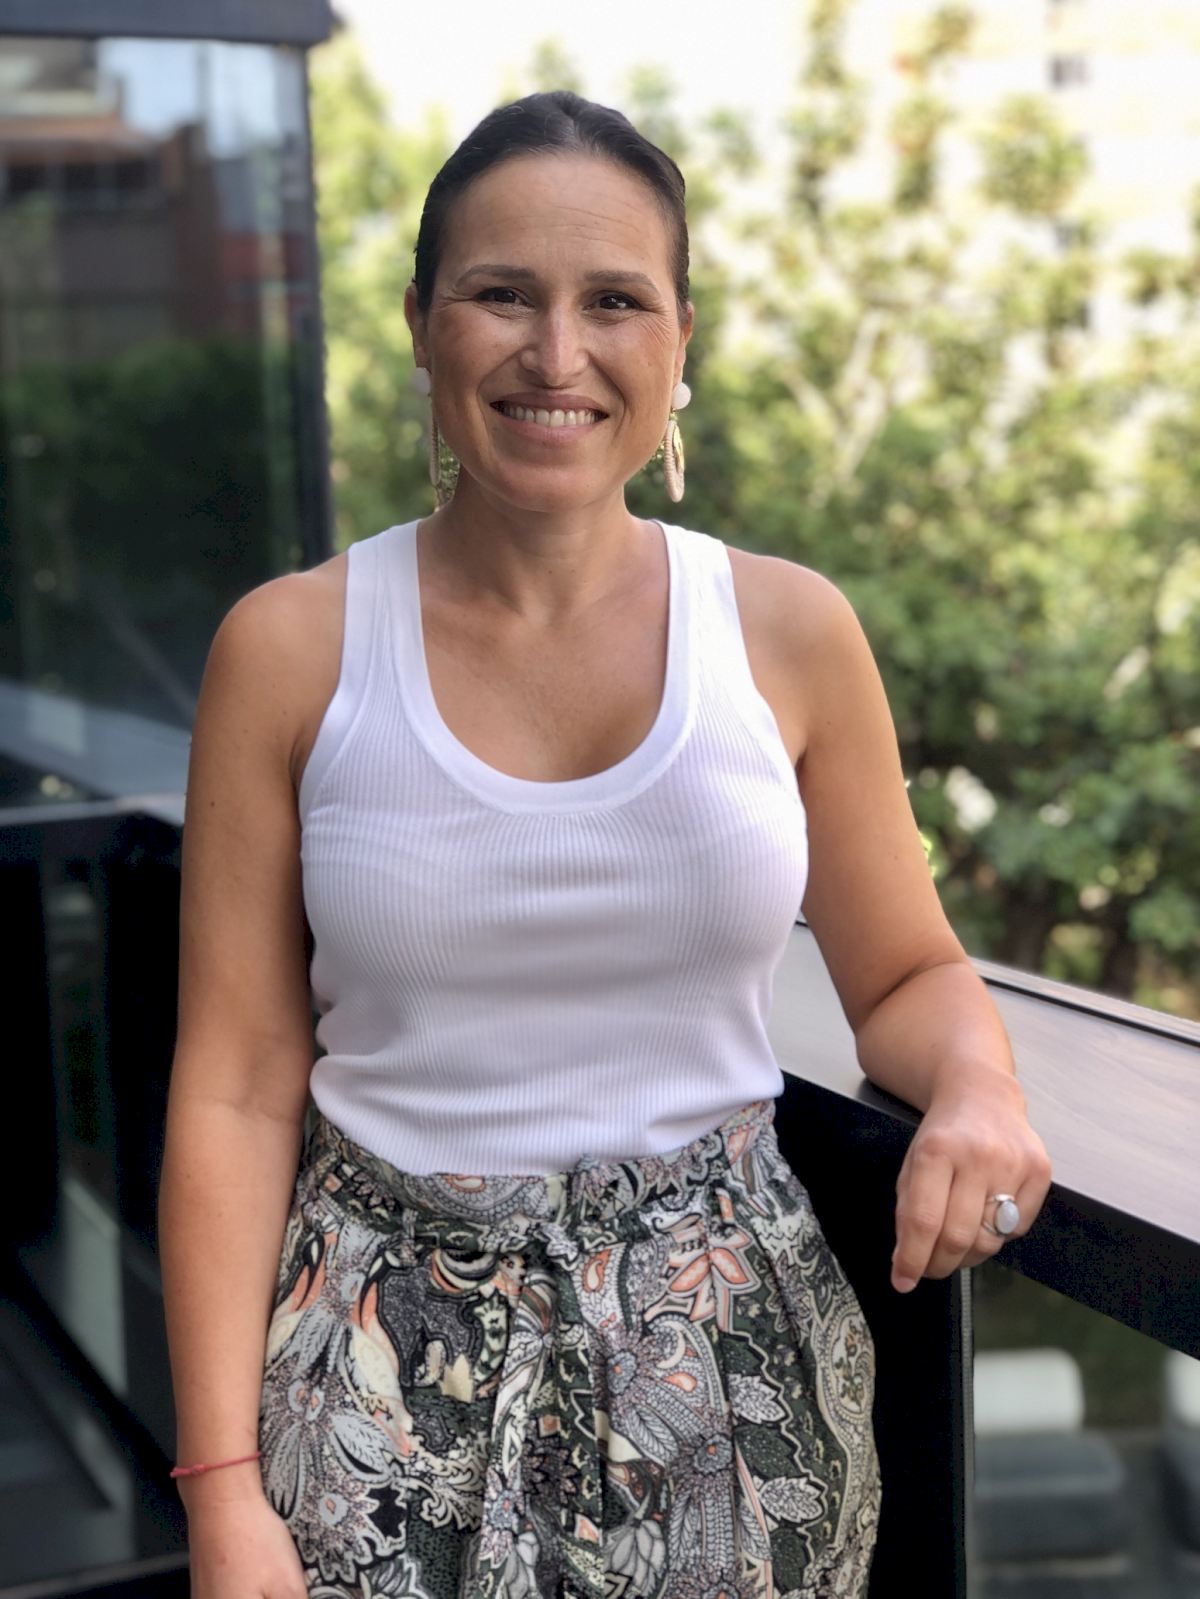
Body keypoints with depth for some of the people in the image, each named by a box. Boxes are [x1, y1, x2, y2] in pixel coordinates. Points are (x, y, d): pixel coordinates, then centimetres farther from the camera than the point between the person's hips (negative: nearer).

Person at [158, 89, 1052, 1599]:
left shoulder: (790, 630, -2)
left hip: (726, 1351, 1)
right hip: (392, 1359, -1)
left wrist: (980, 1083, -15)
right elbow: (235, 1092, -6)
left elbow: (908, 976, 8)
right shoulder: (288, 650, -6)